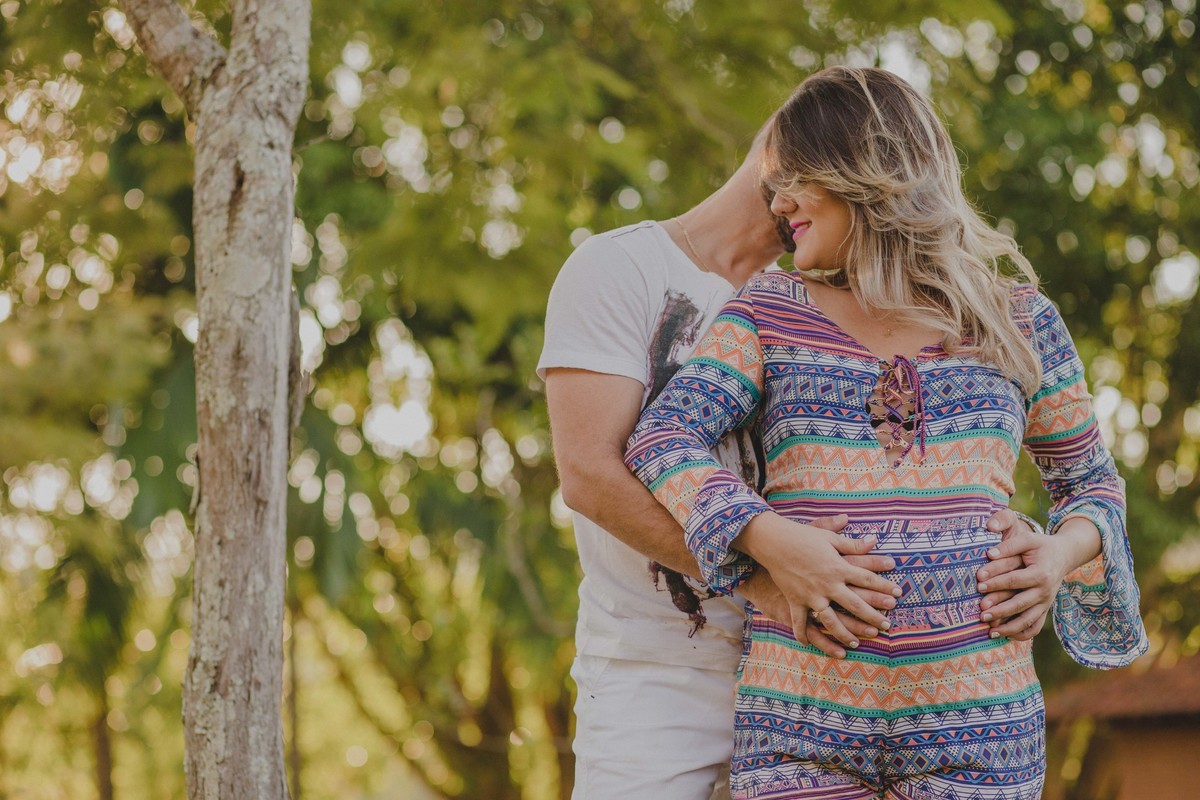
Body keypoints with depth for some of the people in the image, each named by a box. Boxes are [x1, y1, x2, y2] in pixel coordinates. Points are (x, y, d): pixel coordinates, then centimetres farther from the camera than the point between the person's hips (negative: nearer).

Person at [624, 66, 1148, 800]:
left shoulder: (1016, 321, 12)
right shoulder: (773, 312, 11)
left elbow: (1093, 482, 21)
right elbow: (664, 438, -2)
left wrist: (1063, 554, -2)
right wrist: (769, 539, -18)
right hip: (800, 709, 0)